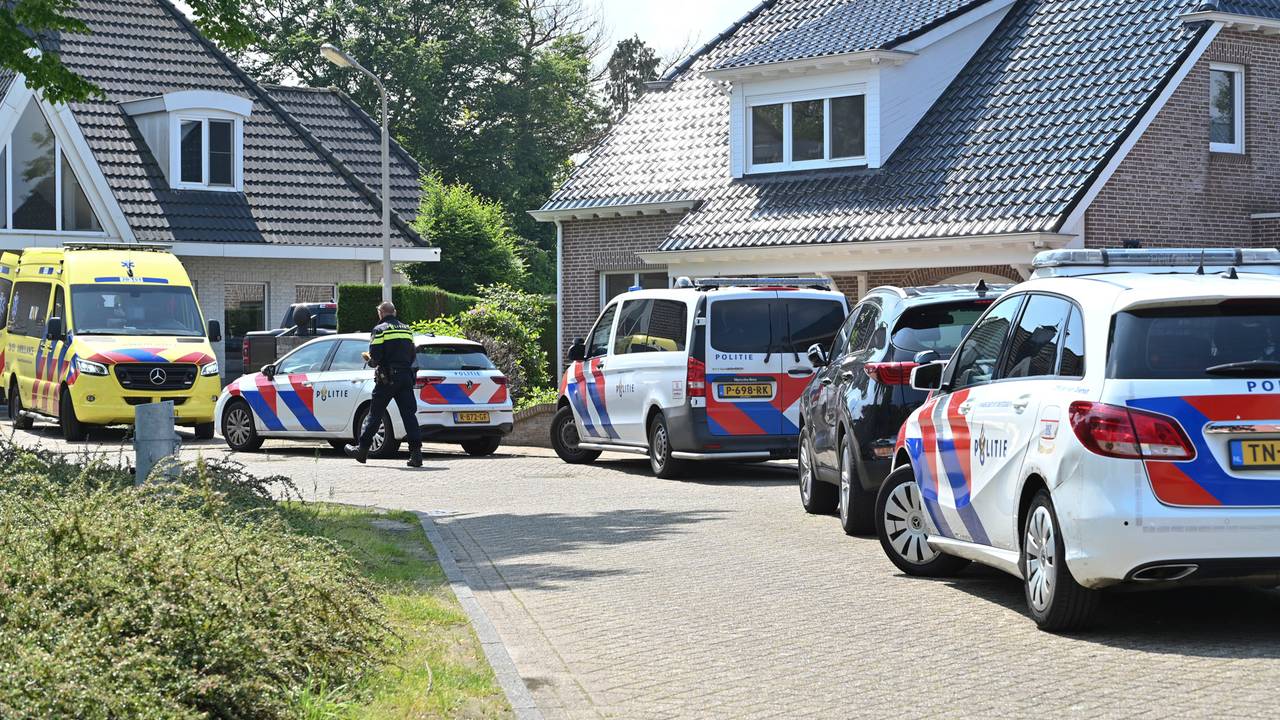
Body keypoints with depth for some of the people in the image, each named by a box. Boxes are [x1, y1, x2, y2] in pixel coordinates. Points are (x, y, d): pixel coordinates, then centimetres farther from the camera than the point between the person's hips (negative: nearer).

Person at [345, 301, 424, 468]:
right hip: (406, 377, 4)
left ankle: (362, 449, 13)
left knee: (375, 414, 5)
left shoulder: (380, 330, -5)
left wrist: (369, 360, 9)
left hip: (387, 379, -4)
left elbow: (375, 356, -12)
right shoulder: (407, 329, 14)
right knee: (409, 414, 0)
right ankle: (416, 452, -10)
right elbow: (413, 355, 15)